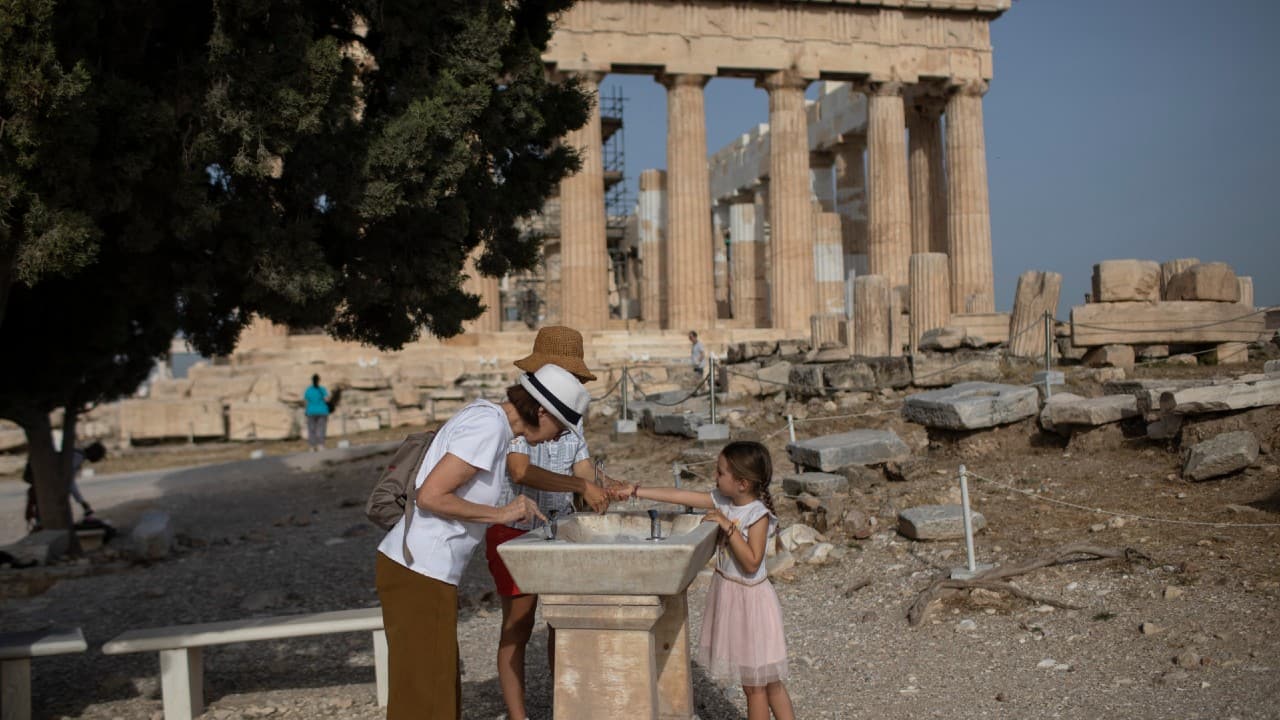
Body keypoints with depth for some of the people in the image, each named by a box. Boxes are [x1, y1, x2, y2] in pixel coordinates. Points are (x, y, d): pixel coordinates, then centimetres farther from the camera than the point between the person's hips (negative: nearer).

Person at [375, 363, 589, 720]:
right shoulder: (488, 426, -17)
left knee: (440, 686, 18)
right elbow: (430, 496, -22)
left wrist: (515, 510, 12)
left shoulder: (484, 414, 11)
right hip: (420, 574, -10)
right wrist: (501, 514, -14)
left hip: (415, 567, 10)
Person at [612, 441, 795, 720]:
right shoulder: (722, 500, 0)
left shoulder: (758, 514, -19)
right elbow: (678, 496, 3)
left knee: (757, 682, 5)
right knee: (752, 680, 15)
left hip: (749, 599, -7)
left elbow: (751, 563, -27)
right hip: (726, 593, 7)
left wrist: (728, 526, -26)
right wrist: (635, 492, 2)